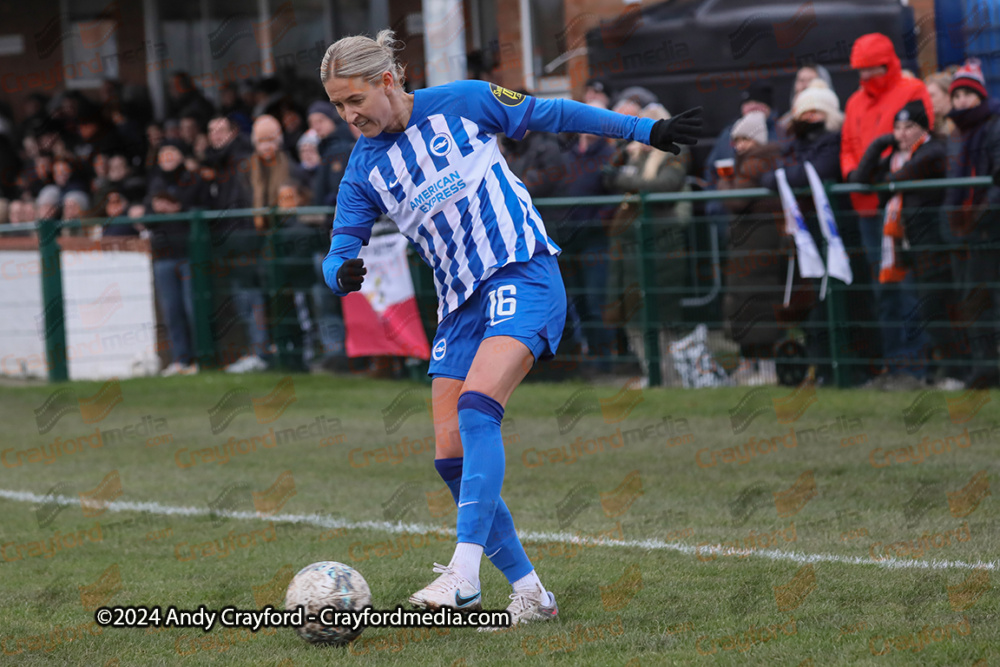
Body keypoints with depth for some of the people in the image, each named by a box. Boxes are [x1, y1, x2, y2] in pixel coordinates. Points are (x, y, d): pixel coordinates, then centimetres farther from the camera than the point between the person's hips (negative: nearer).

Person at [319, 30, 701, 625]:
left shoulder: (460, 103, -2)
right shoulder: (363, 171, 7)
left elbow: (550, 114, 8)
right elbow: (340, 252, 7)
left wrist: (646, 130, 11)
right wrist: (344, 273, -18)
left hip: (522, 275, -6)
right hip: (461, 304, 6)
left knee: (477, 406, -27)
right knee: (451, 456, -4)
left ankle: (464, 572, -34)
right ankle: (529, 592, 6)